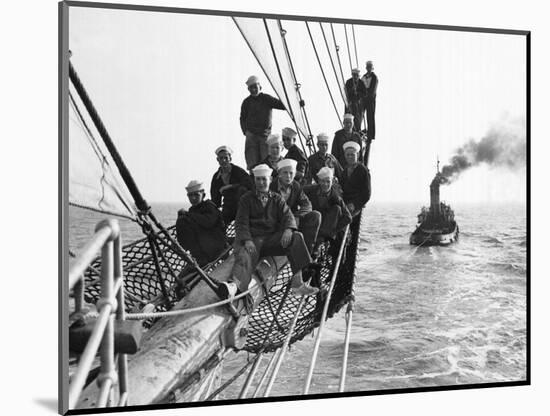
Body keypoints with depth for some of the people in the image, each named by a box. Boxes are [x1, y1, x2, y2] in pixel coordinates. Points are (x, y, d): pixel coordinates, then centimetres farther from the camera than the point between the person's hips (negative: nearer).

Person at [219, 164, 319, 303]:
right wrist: (247, 240, -17)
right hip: (253, 238, -2)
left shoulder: (277, 199, 21)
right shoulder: (247, 199, 15)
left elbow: (287, 215, 7)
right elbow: (241, 223, 4)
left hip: (273, 238, 2)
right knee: (246, 255, -34)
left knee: (296, 237, -23)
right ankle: (234, 284, -65)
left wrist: (288, 229, -19)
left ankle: (297, 282, -32)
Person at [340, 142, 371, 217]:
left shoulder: (363, 170, -2)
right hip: (343, 203, 5)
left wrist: (354, 205, -16)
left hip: (356, 205, -5)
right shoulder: (342, 169, 14)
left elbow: (366, 194, -4)